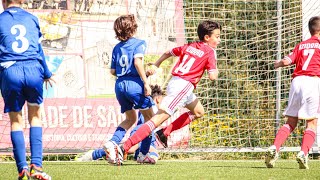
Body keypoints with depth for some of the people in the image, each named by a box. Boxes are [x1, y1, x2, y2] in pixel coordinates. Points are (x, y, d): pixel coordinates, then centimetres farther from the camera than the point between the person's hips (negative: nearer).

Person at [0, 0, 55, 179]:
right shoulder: (31, 18, 15)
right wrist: (46, 74, 30)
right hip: (33, 70, 1)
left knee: (16, 120, 8)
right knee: (35, 116, 14)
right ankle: (36, 166, 0)